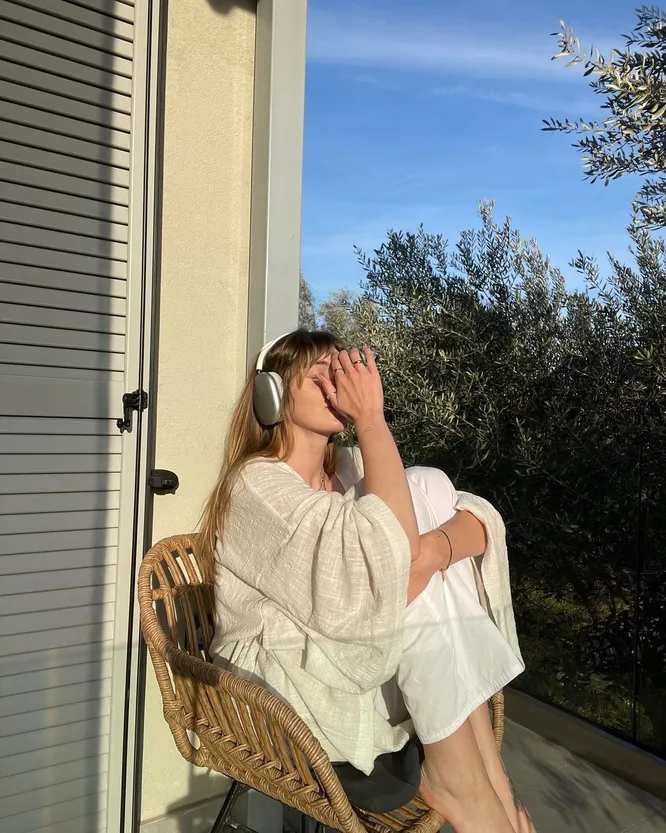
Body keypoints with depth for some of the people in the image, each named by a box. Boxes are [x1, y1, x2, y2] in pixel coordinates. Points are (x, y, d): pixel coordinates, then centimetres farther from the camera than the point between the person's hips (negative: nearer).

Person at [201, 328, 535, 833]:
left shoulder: (349, 467, 6)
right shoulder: (258, 483, -16)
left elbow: (481, 516, -4)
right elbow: (387, 556, -31)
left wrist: (428, 552, -26)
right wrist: (371, 419, -24)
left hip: (364, 668, 7)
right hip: (286, 679, -6)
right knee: (415, 567, -26)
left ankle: (486, 771, -12)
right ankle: (457, 778, -10)